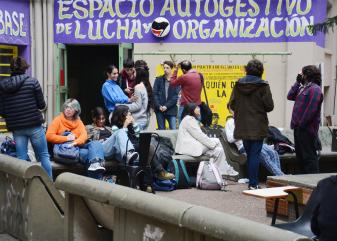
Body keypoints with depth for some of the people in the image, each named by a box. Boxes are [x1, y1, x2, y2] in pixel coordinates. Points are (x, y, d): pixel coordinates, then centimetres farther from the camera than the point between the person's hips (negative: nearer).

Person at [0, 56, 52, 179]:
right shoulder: (32, 81, -6)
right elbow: (42, 105, -4)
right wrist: (43, 106, 19)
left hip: (16, 127, 2)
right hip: (34, 125, -2)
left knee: (21, 159, 9)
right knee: (44, 155, 10)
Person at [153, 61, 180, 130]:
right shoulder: (158, 80, 7)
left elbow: (176, 96, -5)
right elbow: (154, 94, 2)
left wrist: (166, 106, -13)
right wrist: (159, 106, -10)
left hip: (171, 110, -2)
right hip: (160, 110, 2)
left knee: (173, 130, -6)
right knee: (161, 130, 8)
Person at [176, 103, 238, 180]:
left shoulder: (192, 119, 24)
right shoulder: (188, 119, -9)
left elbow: (199, 136, 17)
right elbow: (199, 136, -16)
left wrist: (212, 143, 3)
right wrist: (213, 143, -11)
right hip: (189, 147, -10)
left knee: (219, 150, -4)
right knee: (217, 141, -10)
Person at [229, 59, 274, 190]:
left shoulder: (238, 85, 1)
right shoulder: (263, 86, -10)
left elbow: (232, 105, 3)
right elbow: (269, 106, -9)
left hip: (242, 126, 4)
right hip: (258, 126, -4)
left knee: (249, 154, 15)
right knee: (255, 155, -1)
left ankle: (252, 182, 21)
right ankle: (253, 184, -2)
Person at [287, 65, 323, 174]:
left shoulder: (315, 89, -12)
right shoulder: (303, 88, 19)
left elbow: (311, 109, -20)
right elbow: (290, 96, 13)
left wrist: (301, 124, -20)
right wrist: (297, 82, 8)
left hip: (307, 129, -10)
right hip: (299, 128, 10)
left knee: (309, 156, -7)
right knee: (300, 156, 15)